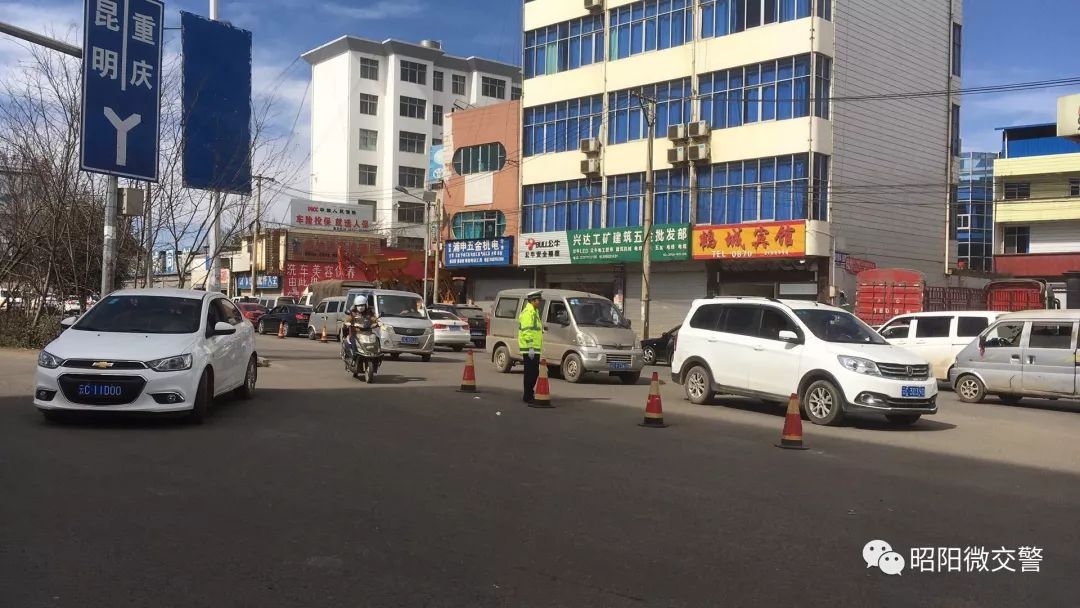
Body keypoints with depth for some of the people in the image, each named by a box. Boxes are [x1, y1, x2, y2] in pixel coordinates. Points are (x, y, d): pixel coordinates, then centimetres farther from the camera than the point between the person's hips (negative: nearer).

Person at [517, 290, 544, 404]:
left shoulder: (534, 312, 20)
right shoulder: (528, 312, -13)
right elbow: (527, 331, -20)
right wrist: (530, 347, -24)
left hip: (535, 349, 10)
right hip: (530, 349, -10)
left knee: (534, 373, 14)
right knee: (530, 373, -7)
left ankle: (528, 395, 22)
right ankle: (528, 397, -3)